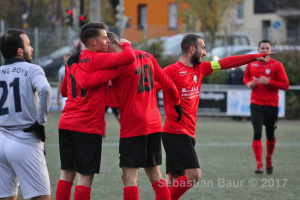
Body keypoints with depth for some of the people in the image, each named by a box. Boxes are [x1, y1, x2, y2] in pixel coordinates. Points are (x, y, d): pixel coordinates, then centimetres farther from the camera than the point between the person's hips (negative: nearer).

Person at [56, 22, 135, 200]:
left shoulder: (73, 61, 14)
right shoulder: (97, 59, -10)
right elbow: (129, 57, -22)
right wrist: (126, 44, 1)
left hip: (66, 124, 7)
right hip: (88, 127, -7)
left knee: (67, 174, 11)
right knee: (85, 177, -3)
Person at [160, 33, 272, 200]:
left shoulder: (199, 69, 14)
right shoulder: (172, 71, -10)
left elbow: (225, 63, 20)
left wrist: (256, 57, 24)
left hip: (187, 134, 8)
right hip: (176, 133, -8)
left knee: (175, 179, 6)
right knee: (193, 175, -15)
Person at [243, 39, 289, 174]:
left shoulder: (277, 65, -5)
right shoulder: (252, 64, 5)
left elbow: (285, 85, -9)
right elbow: (246, 77, 23)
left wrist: (268, 82, -20)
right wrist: (248, 83, 0)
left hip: (272, 105, -1)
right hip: (256, 104, 1)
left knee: (270, 136, 9)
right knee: (257, 133, -14)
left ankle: (269, 160, 35)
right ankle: (259, 165, -14)